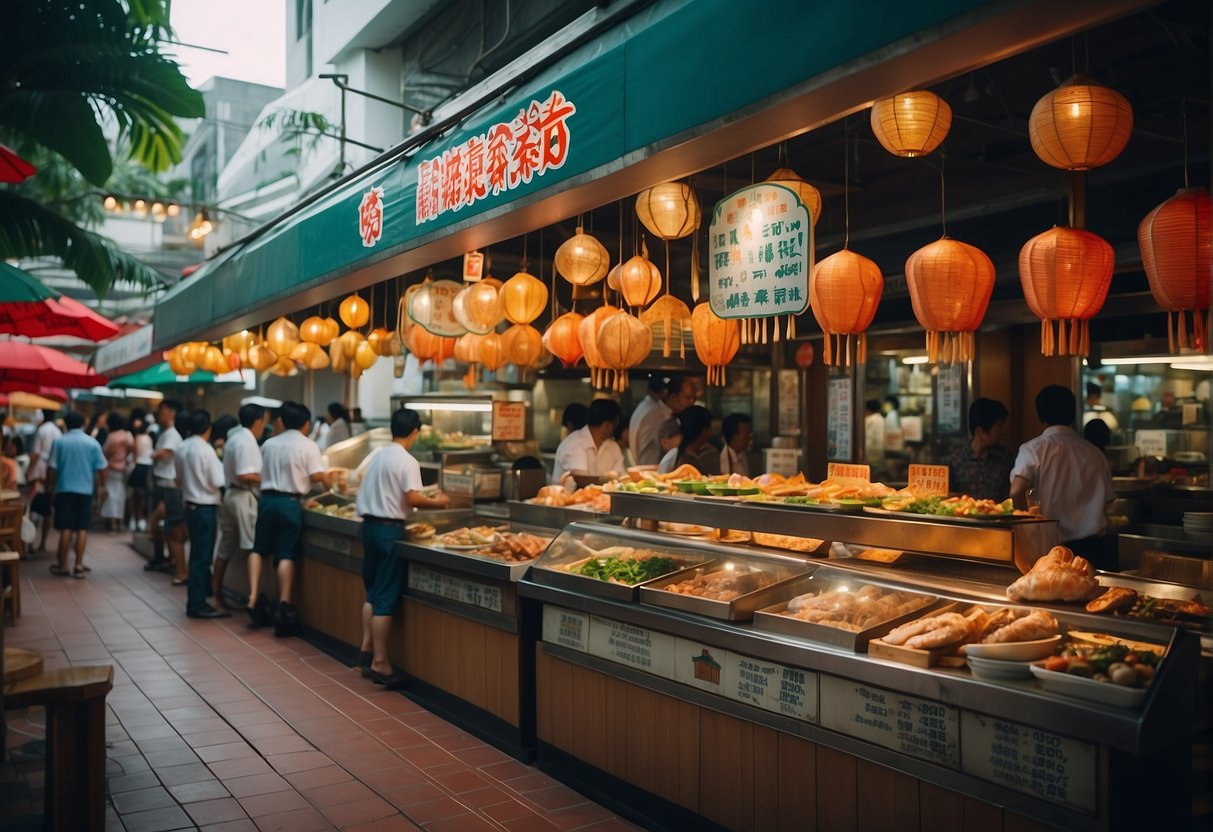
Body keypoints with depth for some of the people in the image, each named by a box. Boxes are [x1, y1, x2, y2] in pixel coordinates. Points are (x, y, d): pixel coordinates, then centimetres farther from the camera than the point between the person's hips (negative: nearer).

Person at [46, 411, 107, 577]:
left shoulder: (59, 442, -2)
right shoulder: (93, 443, 0)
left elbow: (52, 468, -1)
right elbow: (100, 469, 2)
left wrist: (50, 486, 13)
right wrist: (101, 486, 17)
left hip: (64, 490, 0)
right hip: (85, 490, 0)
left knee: (65, 528, 4)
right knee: (82, 528, 3)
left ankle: (62, 565, 9)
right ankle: (79, 565, 1)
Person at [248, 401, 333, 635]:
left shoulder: (269, 444, 9)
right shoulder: (308, 446, -5)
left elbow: (265, 471, 15)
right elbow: (317, 475, -13)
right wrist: (328, 479, 7)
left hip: (267, 499, 4)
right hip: (290, 503, -4)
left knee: (259, 548, 16)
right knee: (286, 555, -1)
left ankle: (253, 597, 6)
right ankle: (283, 606, -3)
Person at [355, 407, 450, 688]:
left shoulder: (378, 457, 10)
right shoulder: (407, 462, -12)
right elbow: (412, 498, -19)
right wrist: (436, 502, -4)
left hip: (369, 525, 8)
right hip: (389, 529, -8)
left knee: (372, 591, 19)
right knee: (386, 598, -4)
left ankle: (366, 649, 23)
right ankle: (379, 662, -1)